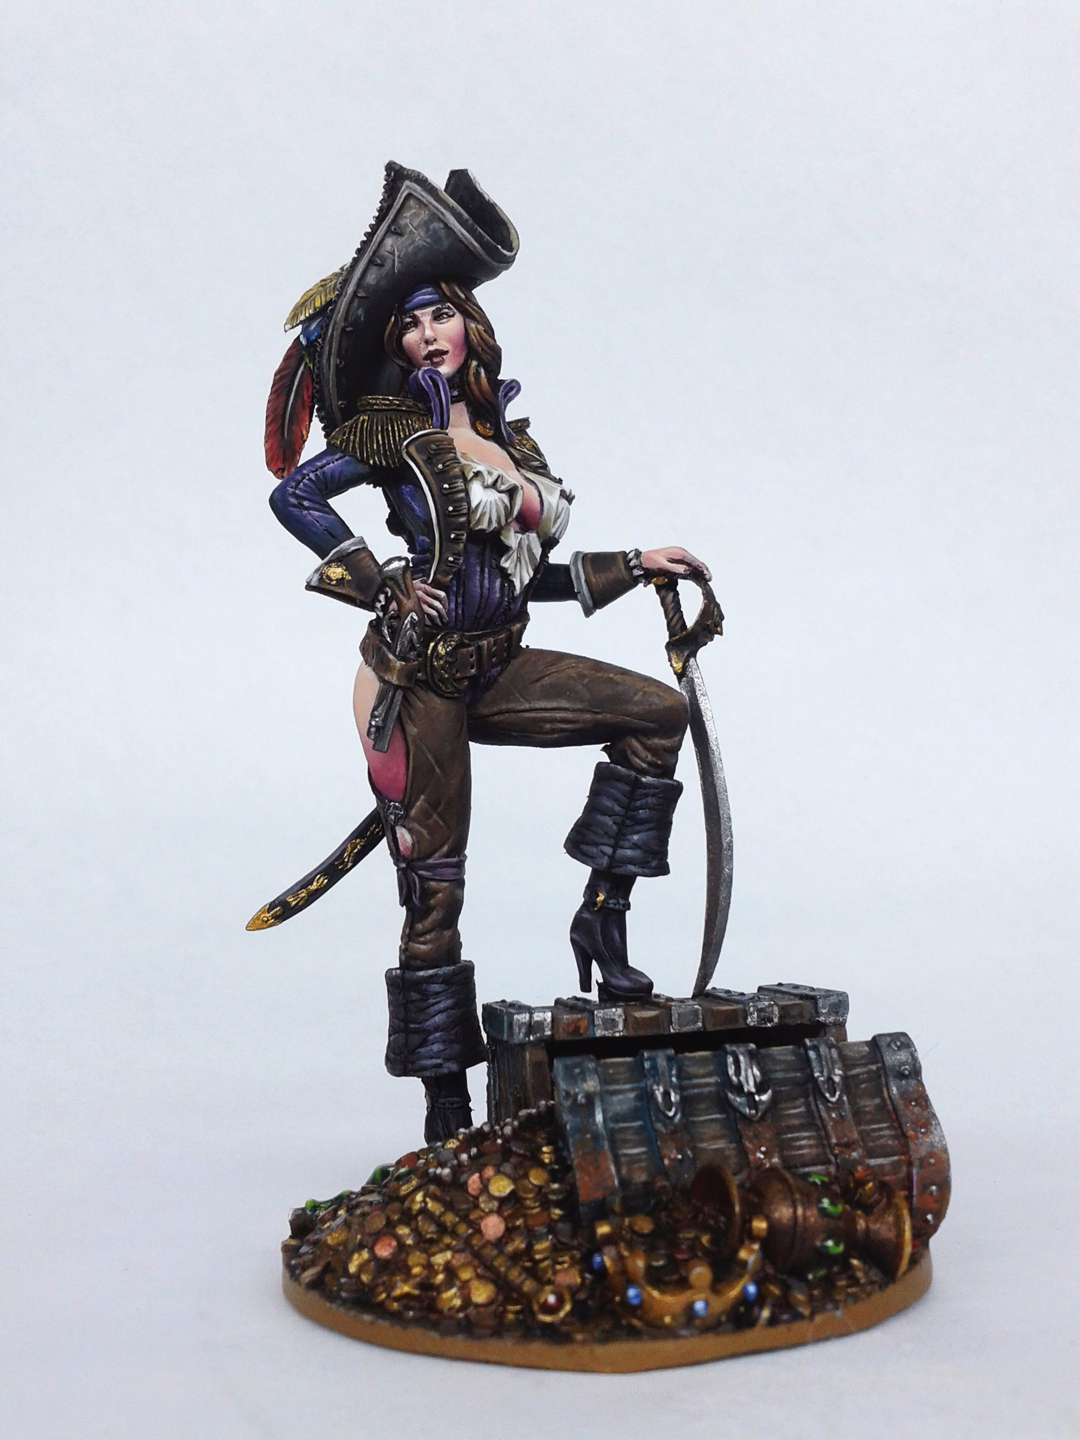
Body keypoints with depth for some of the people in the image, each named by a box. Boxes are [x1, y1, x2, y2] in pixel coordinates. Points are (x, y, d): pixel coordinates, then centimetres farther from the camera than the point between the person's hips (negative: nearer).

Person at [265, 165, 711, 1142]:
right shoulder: (395, 432, -4)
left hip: (497, 669, 6)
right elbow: (295, 497, -9)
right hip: (420, 676, -6)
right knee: (435, 883, -3)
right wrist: (381, 585, -13)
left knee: (657, 711, -8)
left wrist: (636, 565, 15)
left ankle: (603, 913, -2)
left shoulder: (512, 440, 13)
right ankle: (446, 1102, 8)